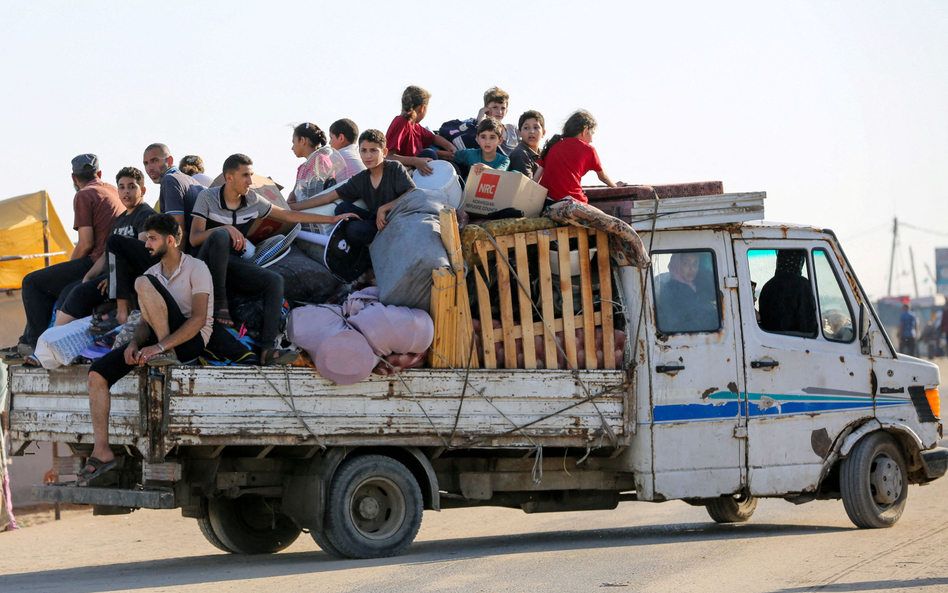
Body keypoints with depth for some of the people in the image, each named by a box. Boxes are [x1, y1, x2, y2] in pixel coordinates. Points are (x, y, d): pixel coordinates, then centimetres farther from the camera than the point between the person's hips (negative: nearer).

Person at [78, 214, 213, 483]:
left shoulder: (195, 269, -6)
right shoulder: (153, 273, 17)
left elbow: (199, 319, -18)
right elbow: (146, 322, 12)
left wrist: (161, 347, -26)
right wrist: (134, 344, -11)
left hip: (191, 341, -7)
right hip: (159, 339, 7)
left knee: (144, 283, -25)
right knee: (98, 372, -14)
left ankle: (167, 353, -20)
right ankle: (101, 451, -17)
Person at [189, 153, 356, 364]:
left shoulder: (253, 201, 8)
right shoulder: (208, 197, -5)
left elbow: (288, 216, 16)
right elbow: (194, 238, -13)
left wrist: (332, 219, 15)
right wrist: (226, 228, -28)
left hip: (232, 265, 5)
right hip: (207, 264, -5)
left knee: (274, 280, -21)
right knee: (220, 236, -36)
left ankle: (268, 348, -33)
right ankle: (219, 302, -24)